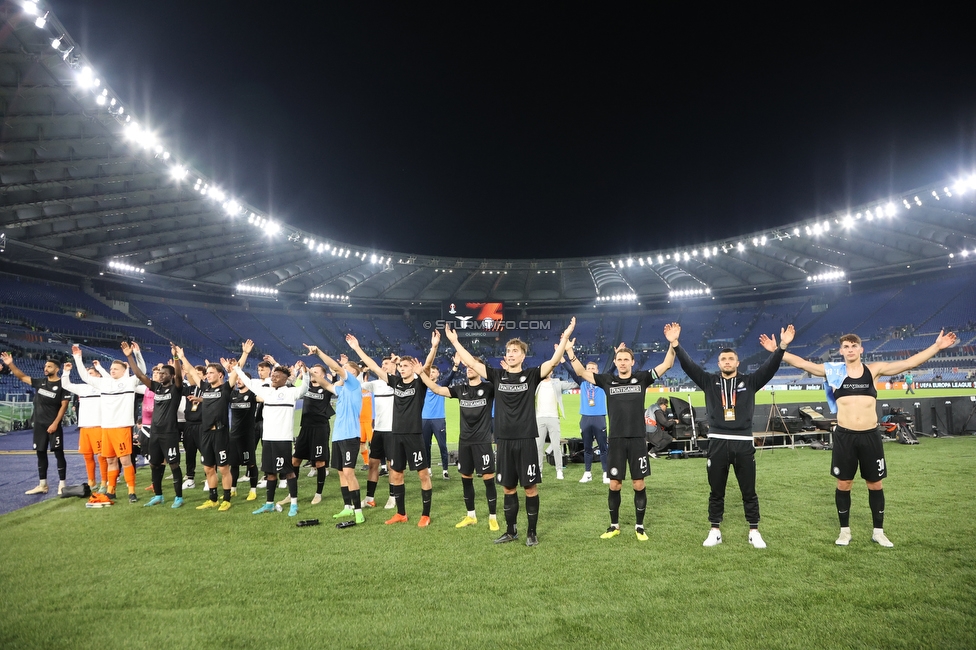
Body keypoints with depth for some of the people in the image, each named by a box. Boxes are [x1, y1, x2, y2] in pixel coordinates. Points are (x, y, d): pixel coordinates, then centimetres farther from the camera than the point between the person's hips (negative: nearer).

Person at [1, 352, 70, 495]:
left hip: (54, 425, -6)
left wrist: (55, 423, -15)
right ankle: (42, 485, 17)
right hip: (39, 424, 6)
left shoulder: (62, 385, -8)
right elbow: (22, 377, 14)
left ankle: (62, 485, 0)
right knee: (41, 453, 10)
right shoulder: (40, 382, 9)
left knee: (58, 453, -4)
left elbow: (64, 405, -11)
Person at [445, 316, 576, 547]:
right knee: (508, 487, 13)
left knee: (530, 487, 4)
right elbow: (470, 362, 5)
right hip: (504, 440, 3)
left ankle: (532, 532, 18)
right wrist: (454, 340, 5)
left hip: (526, 440, -3)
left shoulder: (531, 375, -1)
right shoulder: (497, 376, 5)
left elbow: (553, 361, -13)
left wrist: (565, 337, -21)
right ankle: (511, 530, 26)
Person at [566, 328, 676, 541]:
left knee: (639, 485, 5)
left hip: (637, 439, -1)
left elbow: (666, 365, -6)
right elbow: (582, 372, 2)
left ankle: (639, 526, 20)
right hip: (616, 440, 1)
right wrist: (569, 351, -10)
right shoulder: (607, 380, 3)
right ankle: (614, 525, 22)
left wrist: (672, 343, -21)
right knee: (614, 485, 7)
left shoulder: (642, 378, 1)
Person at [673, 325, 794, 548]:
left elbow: (770, 367, -5)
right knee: (716, 492, 10)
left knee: (749, 491, 9)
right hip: (717, 443, 1)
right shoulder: (709, 382, 6)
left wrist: (782, 346, -19)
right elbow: (688, 365, -2)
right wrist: (675, 344, -13)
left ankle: (754, 532, 22)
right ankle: (715, 532, 21)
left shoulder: (750, 382, 5)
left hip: (744, 443, 0)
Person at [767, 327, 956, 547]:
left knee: (875, 484, 11)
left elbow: (909, 363, 1)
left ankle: (878, 531, 27)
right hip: (844, 436, -1)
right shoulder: (834, 371, 0)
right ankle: (845, 530, 22)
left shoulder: (874, 370, 2)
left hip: (870, 436, 1)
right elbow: (801, 363, -3)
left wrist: (937, 347, -5)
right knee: (843, 484, 7)